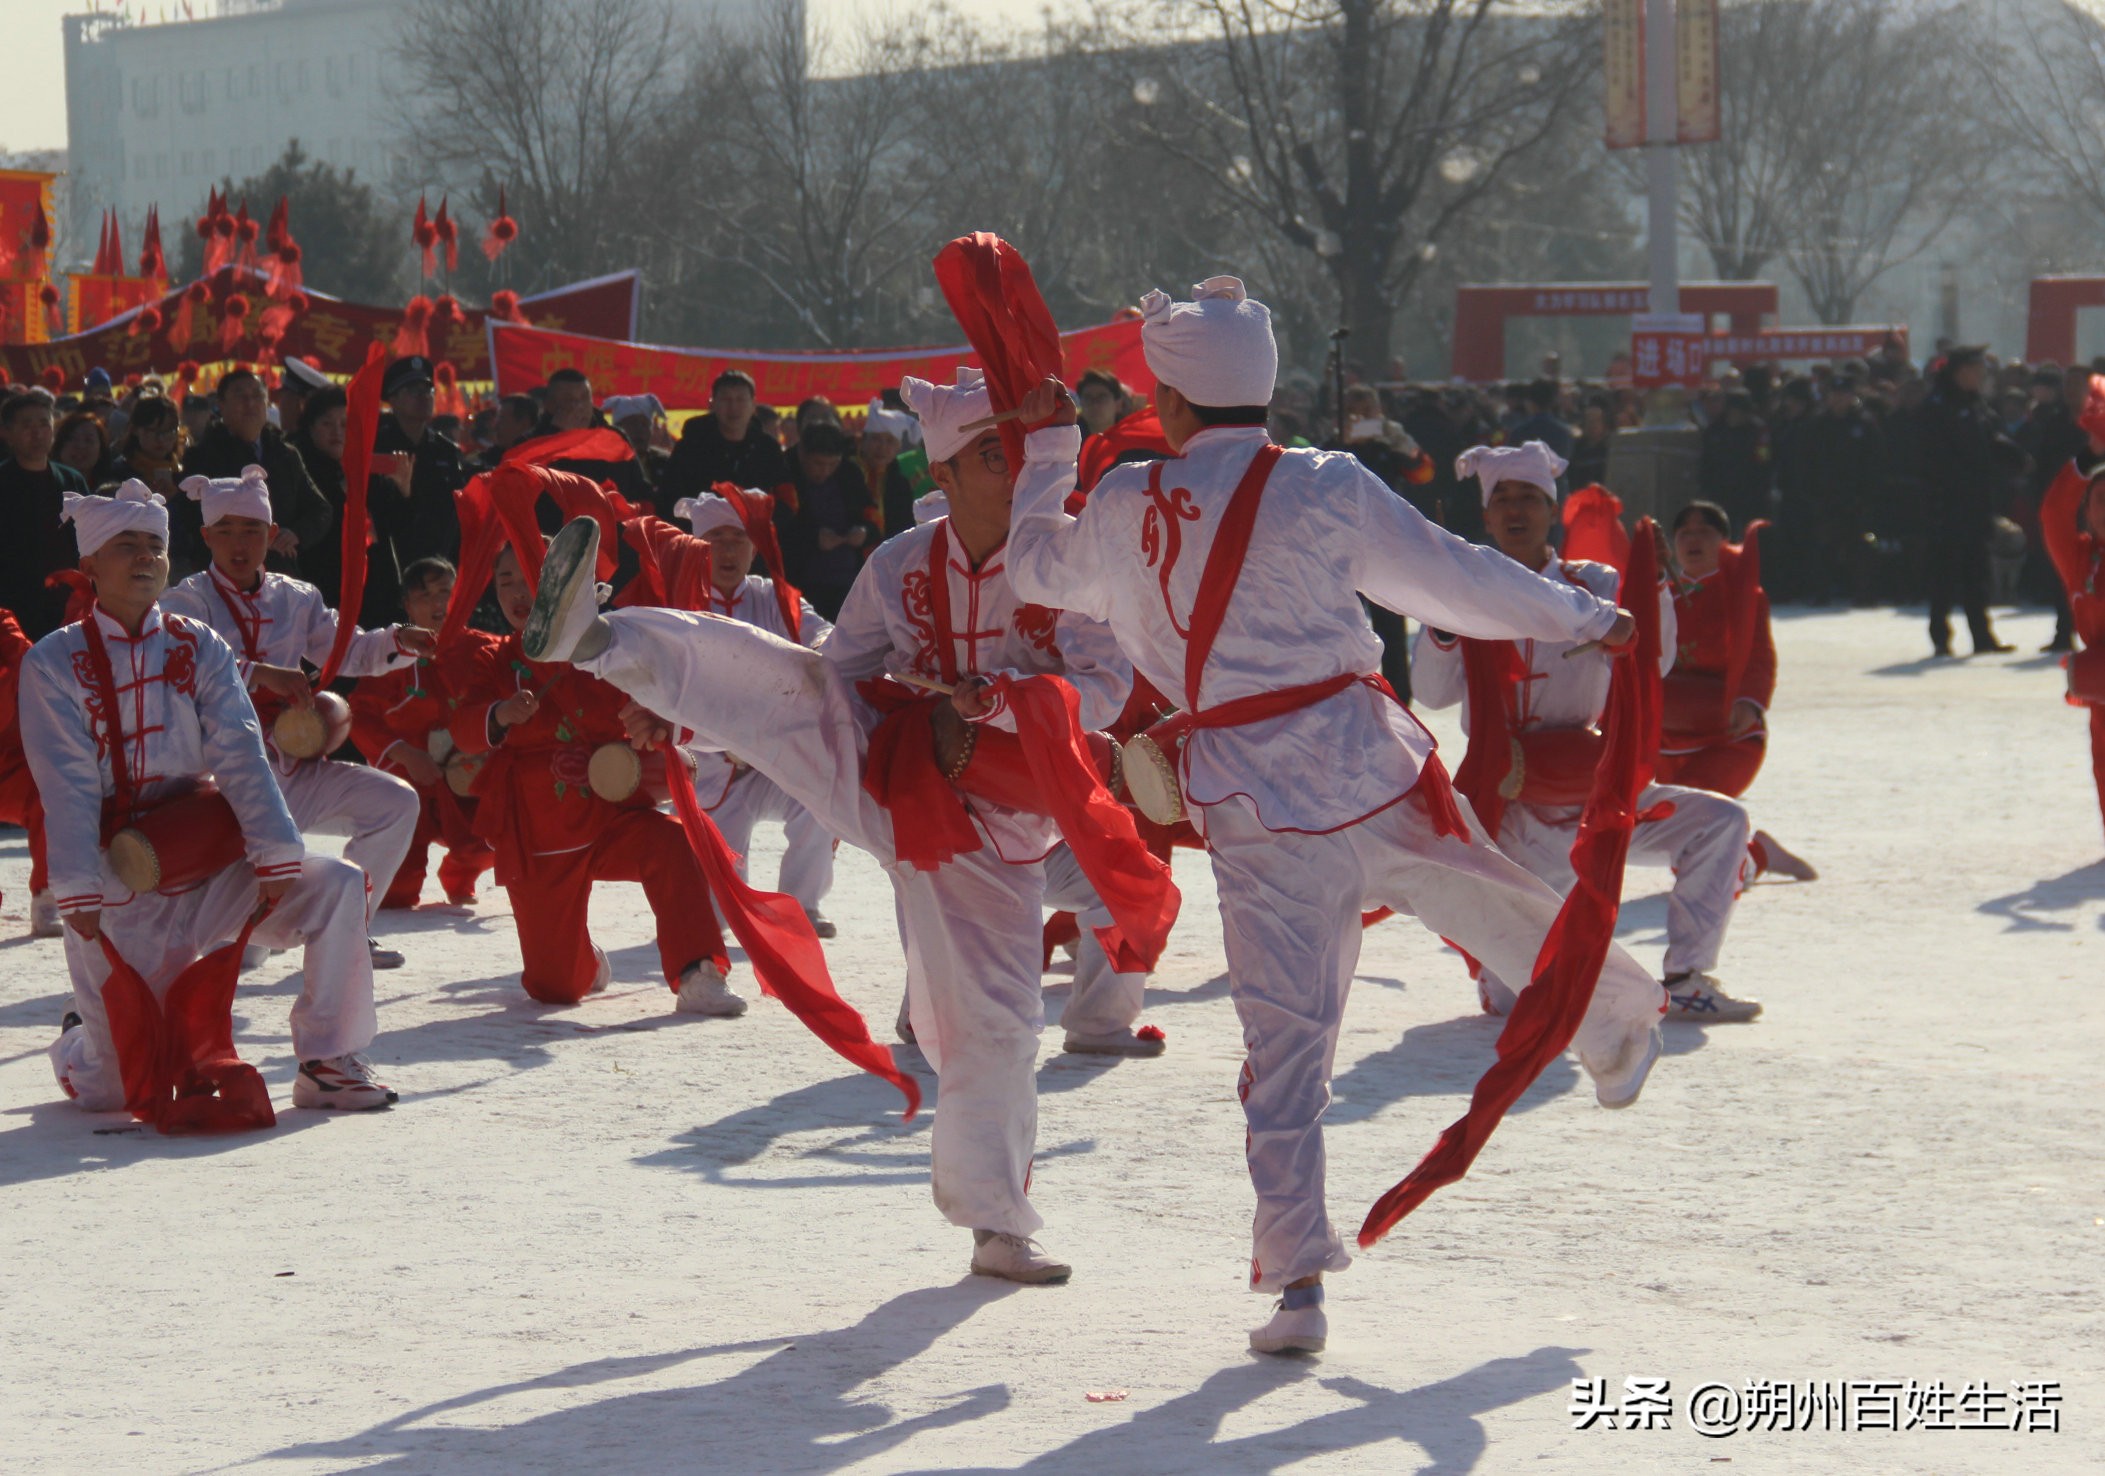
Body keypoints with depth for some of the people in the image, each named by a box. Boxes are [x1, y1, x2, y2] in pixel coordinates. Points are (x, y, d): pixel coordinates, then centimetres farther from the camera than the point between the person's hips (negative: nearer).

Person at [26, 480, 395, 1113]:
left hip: (206, 868, 3)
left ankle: (328, 1064, -7)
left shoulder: (199, 647, 5)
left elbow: (239, 753, -6)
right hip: (119, 892, -3)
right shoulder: (54, 663, -4)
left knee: (335, 887, -20)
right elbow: (66, 784, -13)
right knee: (113, 1089, -6)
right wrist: (78, 891, -22)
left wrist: (276, 854, -18)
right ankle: (80, 1041, 33)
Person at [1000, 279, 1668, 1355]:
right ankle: (1616, 1030, 48)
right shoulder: (1327, 489, -4)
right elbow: (1458, 580, 3)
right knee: (1486, 898, 23)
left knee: (1285, 1033, 3)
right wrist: (1588, 619, 17)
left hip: (1249, 800, 1)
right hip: (1365, 761, -1)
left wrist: (1048, 447, 33)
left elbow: (1038, 568, 20)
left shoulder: (1122, 506, 0)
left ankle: (1296, 1270, -3)